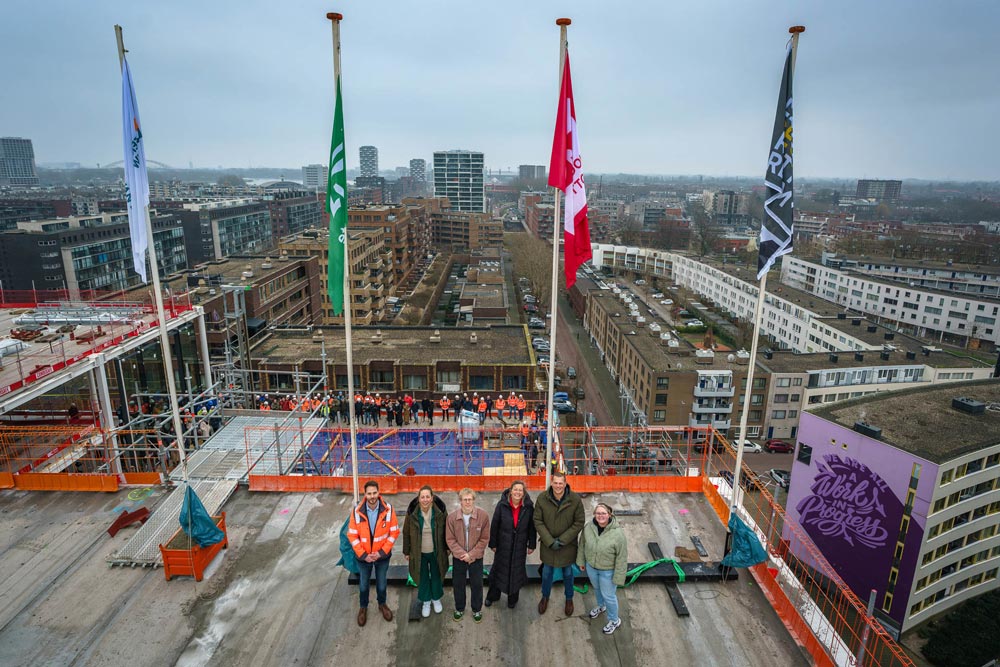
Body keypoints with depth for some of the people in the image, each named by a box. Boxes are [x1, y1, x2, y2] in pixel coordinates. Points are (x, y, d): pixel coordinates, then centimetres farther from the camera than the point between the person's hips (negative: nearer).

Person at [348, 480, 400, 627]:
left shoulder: (388, 509, -18)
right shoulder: (357, 512, -17)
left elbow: (394, 532, -11)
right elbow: (352, 535, -10)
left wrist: (382, 552, -15)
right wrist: (363, 554, -14)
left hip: (382, 555, 0)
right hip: (363, 556, 0)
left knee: (381, 584, 19)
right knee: (363, 586, 19)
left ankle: (382, 604, 47)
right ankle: (363, 607, 46)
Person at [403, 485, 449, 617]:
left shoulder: (440, 511, -18)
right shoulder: (412, 513, -17)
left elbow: (446, 531, -4)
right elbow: (406, 533, -5)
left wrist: (447, 548, 3)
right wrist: (406, 551, 1)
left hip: (436, 552, 0)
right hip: (419, 553, 0)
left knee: (437, 576, 19)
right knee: (423, 577, 15)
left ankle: (436, 599, 44)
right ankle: (426, 601, 39)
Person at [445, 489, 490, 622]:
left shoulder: (483, 515, -17)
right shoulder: (452, 517, -15)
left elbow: (484, 539, -10)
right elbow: (450, 539, -8)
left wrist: (471, 555, -14)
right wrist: (462, 554, -16)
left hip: (476, 557, -1)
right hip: (458, 557, 1)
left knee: (477, 584, 13)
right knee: (458, 584, 16)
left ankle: (477, 610, 36)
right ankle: (459, 609, 39)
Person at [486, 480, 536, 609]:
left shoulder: (529, 507, -12)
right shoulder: (502, 505, -15)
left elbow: (532, 527, -2)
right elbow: (494, 525, -8)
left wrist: (531, 545, 2)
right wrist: (493, 544, -4)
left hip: (520, 546, 1)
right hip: (503, 545, -1)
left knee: (517, 572, 14)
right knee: (498, 569, 15)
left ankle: (513, 599, 36)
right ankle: (492, 596, 37)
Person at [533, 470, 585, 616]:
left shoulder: (575, 500, -19)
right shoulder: (542, 498, -18)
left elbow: (579, 523, -13)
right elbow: (538, 521, -11)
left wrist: (562, 540, -16)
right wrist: (550, 541, -17)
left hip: (568, 544, -1)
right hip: (548, 544, 1)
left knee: (568, 572, 20)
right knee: (547, 572, 19)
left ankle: (569, 599, 45)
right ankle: (545, 597, 46)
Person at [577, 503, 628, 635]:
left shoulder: (618, 533, -31)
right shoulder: (588, 527, -19)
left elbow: (622, 558, -20)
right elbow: (582, 544, 0)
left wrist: (618, 577, -15)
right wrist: (581, 561, 10)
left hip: (608, 571, -4)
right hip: (591, 566, 4)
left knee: (609, 595, 14)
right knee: (597, 588, 29)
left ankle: (614, 620, 42)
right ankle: (601, 606, 60)